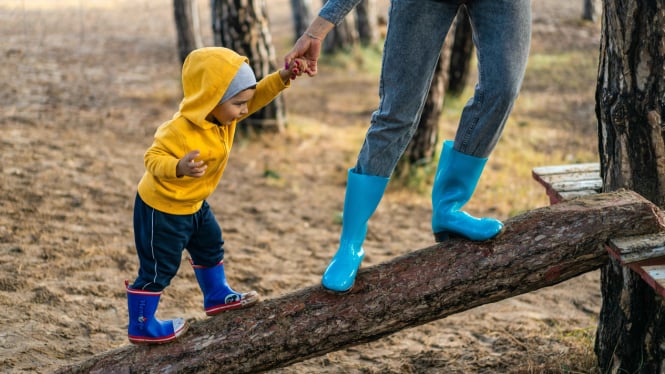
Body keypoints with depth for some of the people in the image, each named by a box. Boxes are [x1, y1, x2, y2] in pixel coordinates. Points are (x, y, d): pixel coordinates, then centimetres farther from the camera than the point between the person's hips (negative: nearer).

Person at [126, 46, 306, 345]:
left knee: (210, 246, 25)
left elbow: (257, 96, 0)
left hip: (192, 203, 9)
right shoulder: (181, 131, -35)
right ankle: (141, 327, 16)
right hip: (161, 207, -9)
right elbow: (153, 158, -34)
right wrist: (179, 167, -53)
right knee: (159, 268, 2)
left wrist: (281, 79, -16)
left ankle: (217, 297, 46)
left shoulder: (221, 114, -8)